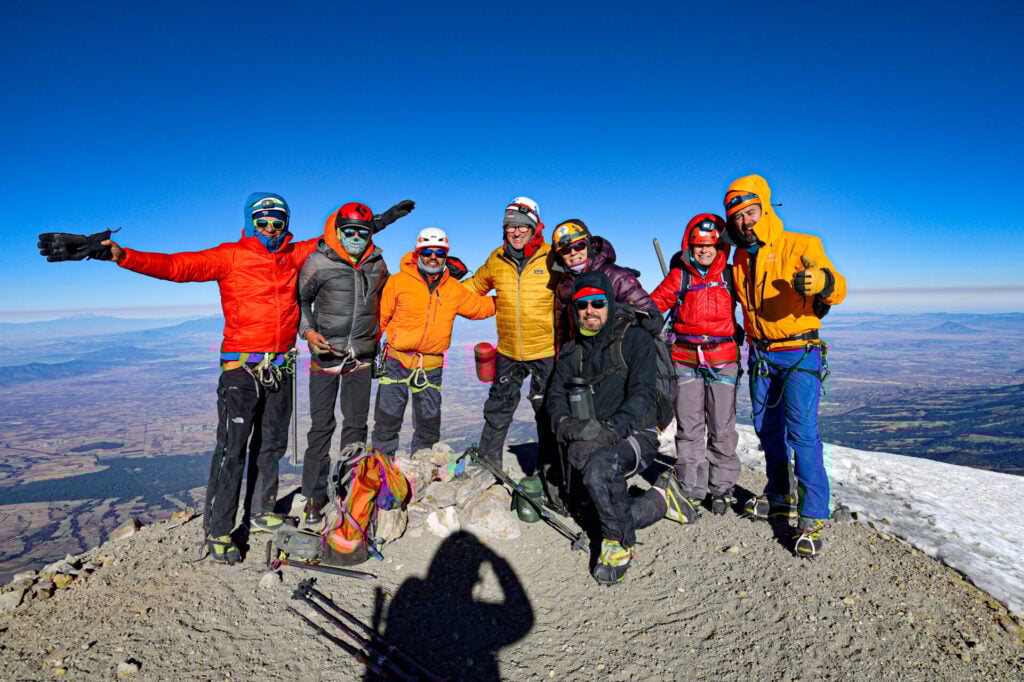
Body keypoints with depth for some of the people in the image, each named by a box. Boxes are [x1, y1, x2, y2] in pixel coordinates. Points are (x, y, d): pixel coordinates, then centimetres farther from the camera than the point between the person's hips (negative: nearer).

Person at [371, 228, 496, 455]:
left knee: (429, 424, 13)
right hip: (397, 362, -3)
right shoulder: (398, 282, -3)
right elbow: (381, 317, 0)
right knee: (388, 420, 3)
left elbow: (480, 306, 21)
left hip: (432, 366, 3)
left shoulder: (454, 289, 8)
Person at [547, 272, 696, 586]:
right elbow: (556, 395, 4)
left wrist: (610, 428, -30)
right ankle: (661, 499, 22)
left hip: (635, 435, -5)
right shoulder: (572, 351, 13)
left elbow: (642, 394, -15)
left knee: (599, 464, -36)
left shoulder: (635, 339, -4)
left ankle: (617, 542, -14)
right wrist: (567, 424, -19)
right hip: (589, 442, 5)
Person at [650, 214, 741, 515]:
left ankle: (722, 487, 19)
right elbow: (653, 304, 2)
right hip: (686, 359, 0)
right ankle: (691, 489, 15)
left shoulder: (730, 276, 7)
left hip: (722, 358, 0)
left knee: (722, 427, 5)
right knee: (689, 427, 4)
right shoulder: (679, 276, 6)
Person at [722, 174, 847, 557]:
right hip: (760, 355, 6)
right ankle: (781, 496, 30)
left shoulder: (801, 246, -10)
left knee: (802, 431, -14)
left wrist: (822, 281, -41)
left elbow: (838, 290, -20)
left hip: (799, 354, -6)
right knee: (767, 428, 13)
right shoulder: (740, 259, 9)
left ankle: (814, 517, -6)